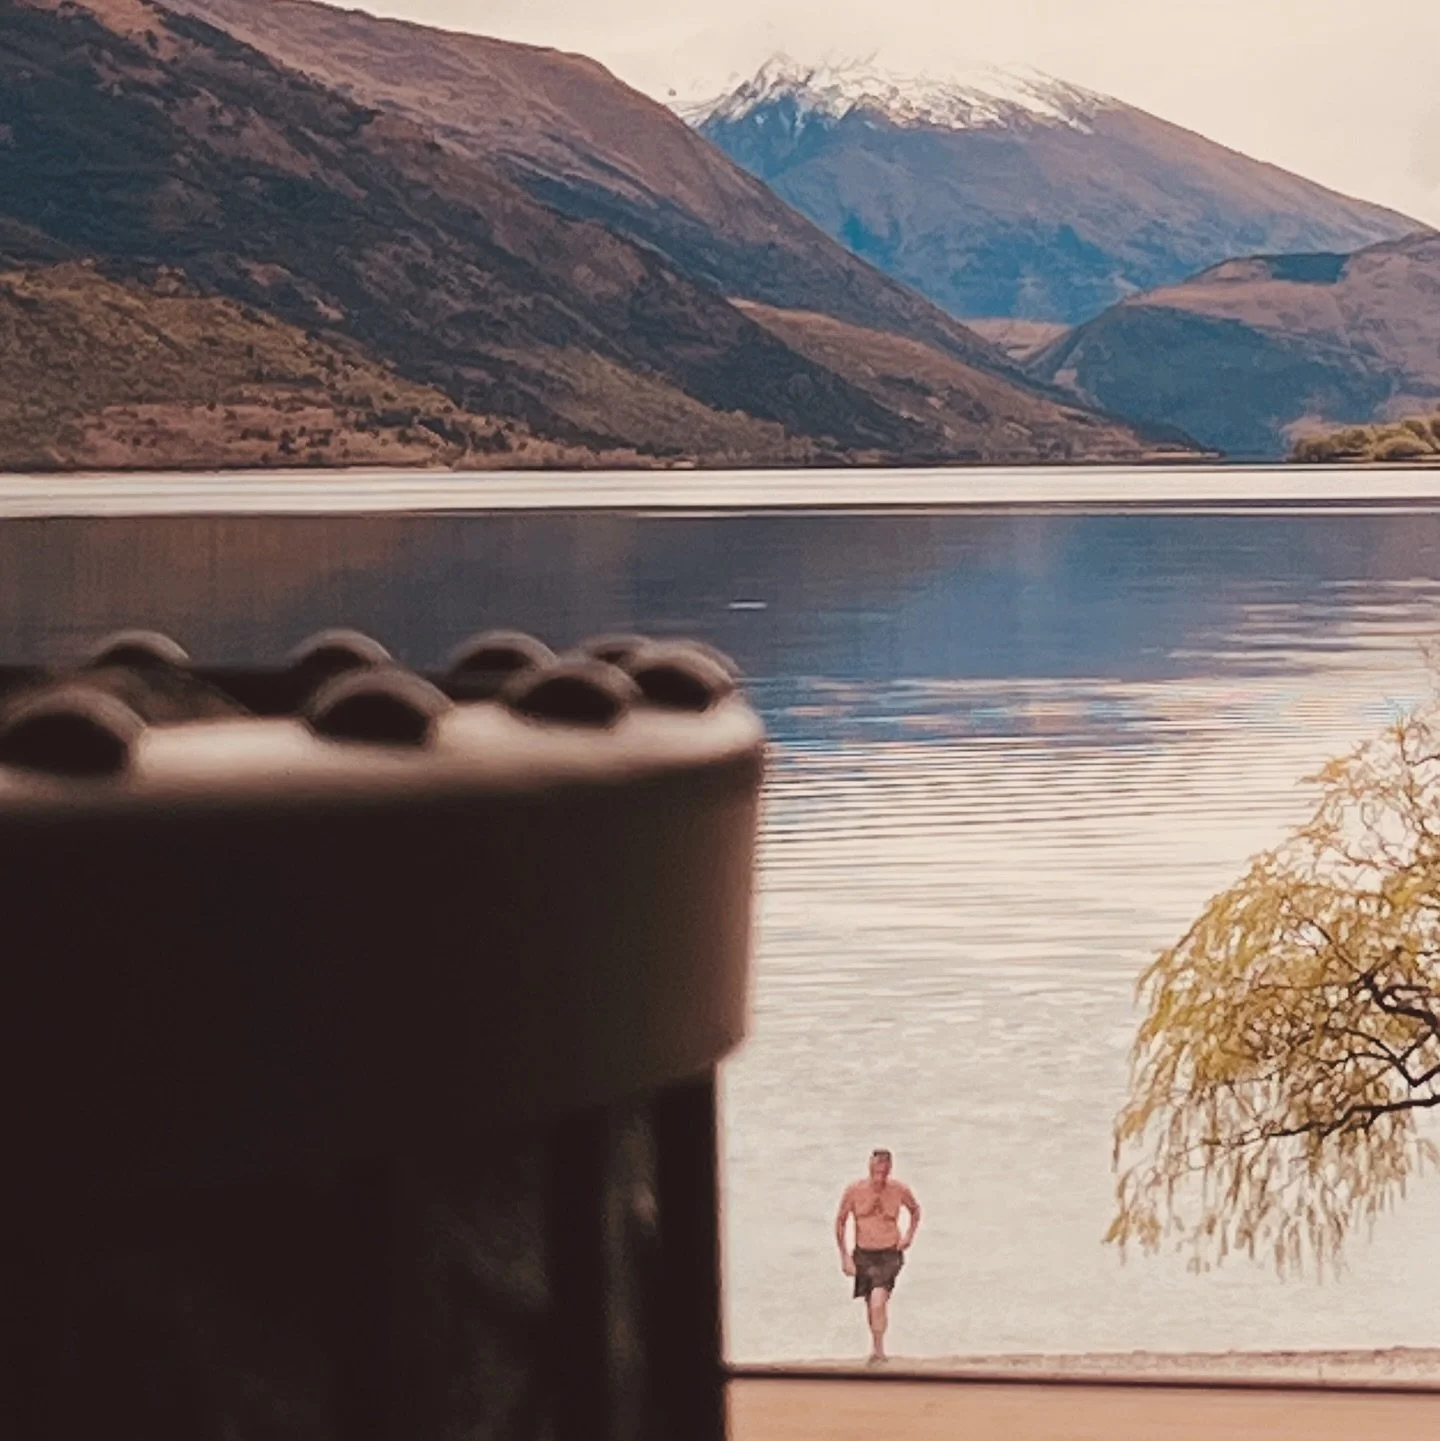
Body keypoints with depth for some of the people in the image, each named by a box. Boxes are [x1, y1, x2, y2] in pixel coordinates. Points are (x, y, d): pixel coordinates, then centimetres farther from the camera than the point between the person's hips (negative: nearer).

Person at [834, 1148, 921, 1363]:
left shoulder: (900, 1191, -10)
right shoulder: (854, 1191, -11)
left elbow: (915, 1210, 13)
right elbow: (840, 1221, 2)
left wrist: (909, 1235, 0)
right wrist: (845, 1256, -2)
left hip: (890, 1254, -2)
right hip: (863, 1255, 2)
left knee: (878, 1301, -21)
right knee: (871, 1305, 14)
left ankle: (878, 1350, -8)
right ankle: (876, 1345, 36)